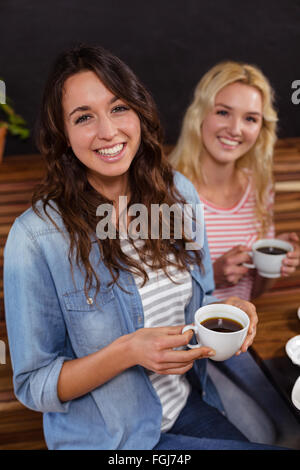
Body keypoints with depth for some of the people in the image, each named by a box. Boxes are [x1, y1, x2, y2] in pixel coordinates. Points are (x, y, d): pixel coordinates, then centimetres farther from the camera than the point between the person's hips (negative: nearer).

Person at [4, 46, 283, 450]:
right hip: (108, 438, -5)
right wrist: (127, 352, -27)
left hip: (190, 406, 5)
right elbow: (33, 386, -13)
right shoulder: (35, 238, -22)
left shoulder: (179, 192, -5)